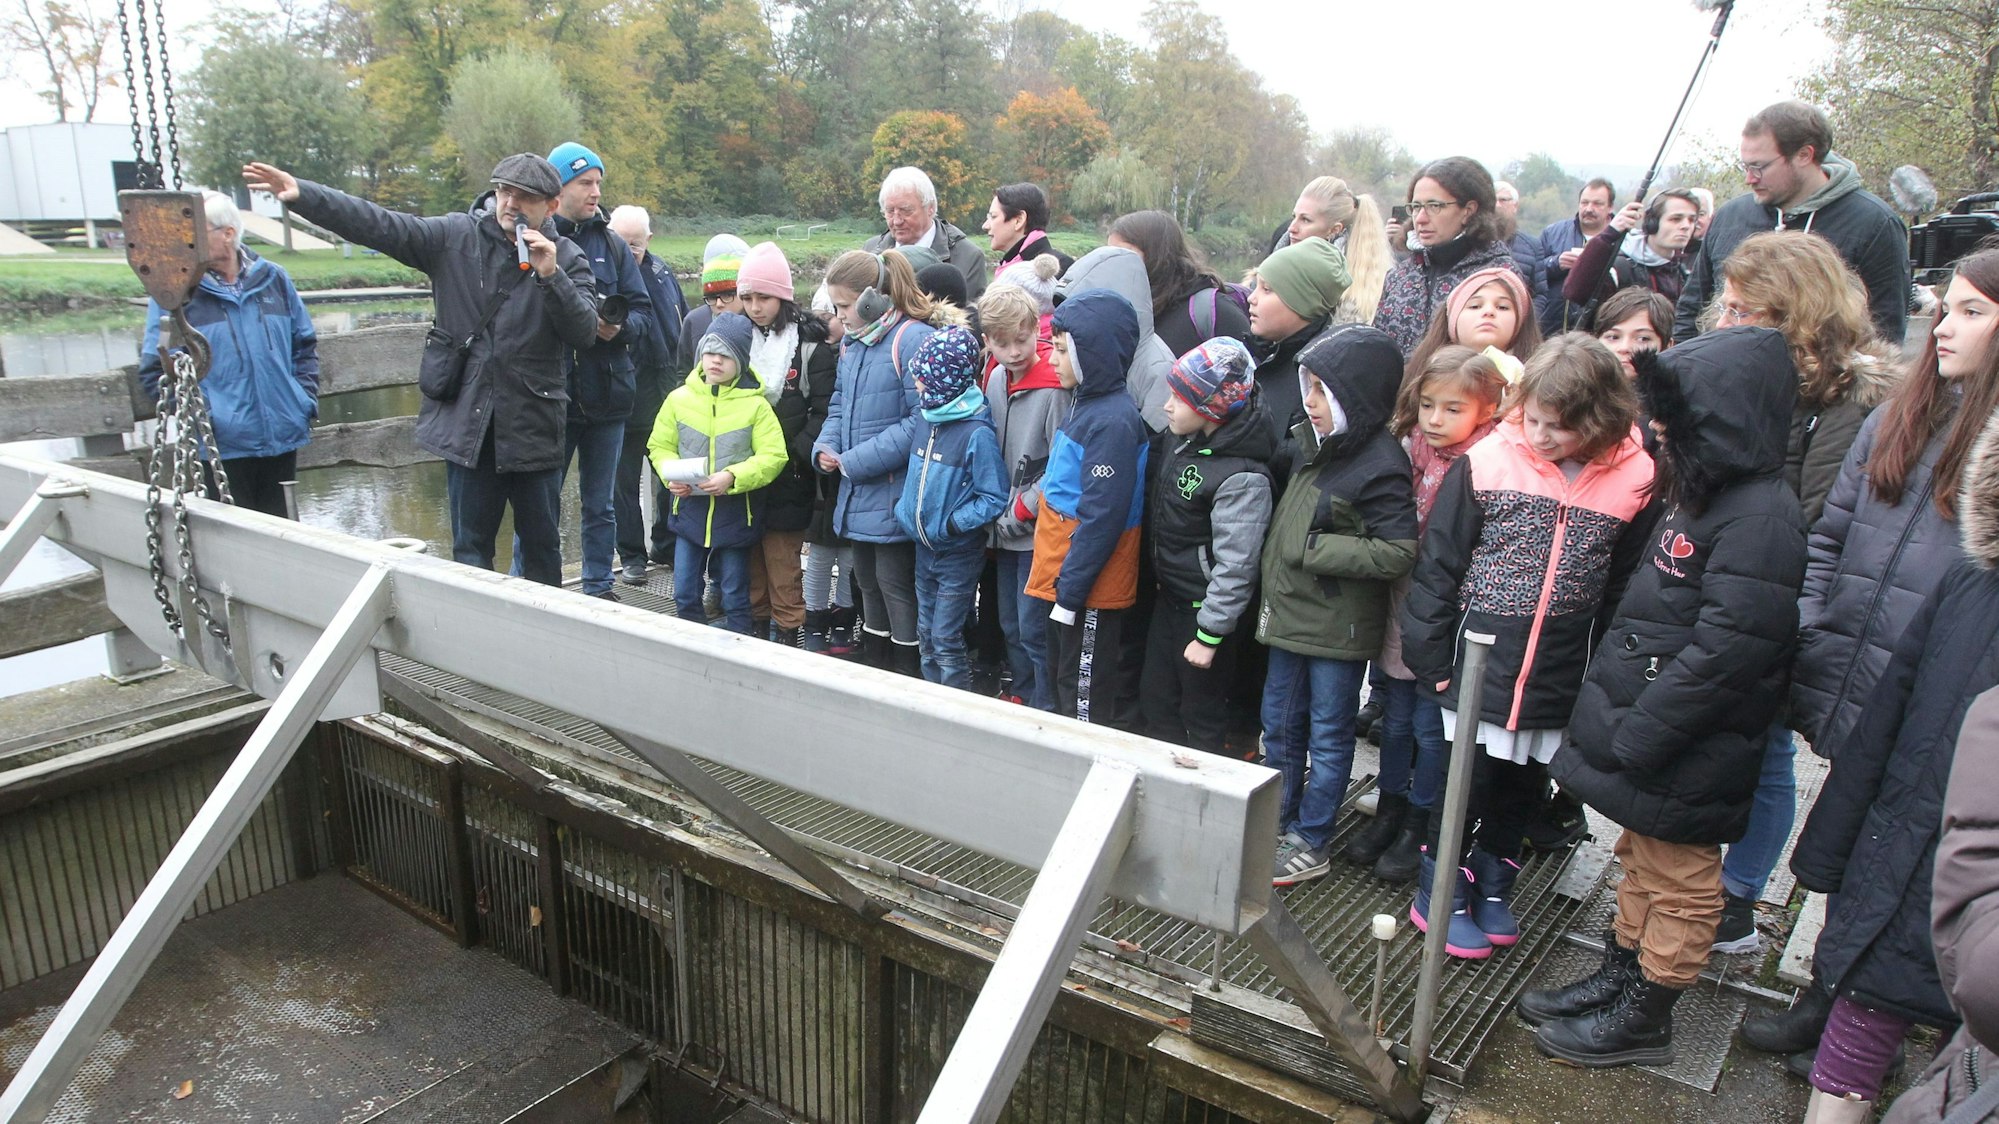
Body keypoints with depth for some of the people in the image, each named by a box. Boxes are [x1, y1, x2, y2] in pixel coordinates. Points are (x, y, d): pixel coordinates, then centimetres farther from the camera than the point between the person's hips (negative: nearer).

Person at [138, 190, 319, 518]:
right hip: (223, 446, -3)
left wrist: (307, 400, 5)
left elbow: (305, 344, 16)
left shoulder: (273, 279, 6)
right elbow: (155, 369, -3)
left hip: (283, 438, 3)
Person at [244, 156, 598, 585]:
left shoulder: (567, 259, 0)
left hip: (534, 429, 0)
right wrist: (302, 194, -13)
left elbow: (585, 333, -11)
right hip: (467, 423, 1)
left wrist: (551, 276, -23)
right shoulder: (455, 236, 2)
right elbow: (377, 225, -3)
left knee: (543, 547, 11)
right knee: (471, 549, 8)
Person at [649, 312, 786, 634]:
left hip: (736, 513, -3)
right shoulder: (680, 398, 1)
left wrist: (732, 477, -24)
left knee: (735, 596, 9)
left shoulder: (755, 404, -8)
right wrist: (671, 474, -13)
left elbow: (773, 457, -12)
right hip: (689, 510, 3)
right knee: (684, 594, 9)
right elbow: (660, 445, 7)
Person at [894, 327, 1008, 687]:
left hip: (959, 553, -7)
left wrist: (952, 524, -21)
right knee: (926, 635, 17)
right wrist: (905, 508, 5)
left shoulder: (978, 433, -20)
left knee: (945, 641, -2)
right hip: (924, 547, 7)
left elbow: (994, 498, -18)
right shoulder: (925, 416, 1)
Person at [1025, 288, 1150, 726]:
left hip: (1088, 591, -10)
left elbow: (1102, 516, -24)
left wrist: (1070, 590, -21)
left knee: (1087, 702, 2)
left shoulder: (1114, 421, -21)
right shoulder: (1086, 406, 10)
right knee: (1062, 686, 21)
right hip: (1063, 579, 10)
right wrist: (1062, 583, 17)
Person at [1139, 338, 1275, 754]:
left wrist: (1209, 635, -21)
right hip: (1169, 596, 9)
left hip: (1206, 607, -9)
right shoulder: (1180, 442, 0)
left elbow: (1235, 566, -25)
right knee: (1154, 702, 19)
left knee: (1202, 718, 8)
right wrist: (1160, 575, 14)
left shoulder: (1242, 478, -26)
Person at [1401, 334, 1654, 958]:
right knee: (1469, 777, 5)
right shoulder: (1489, 462, -9)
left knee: (1523, 786, 17)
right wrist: (1430, 653, -5)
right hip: (1482, 659, -2)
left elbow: (1627, 587, 2)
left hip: (1560, 674, 2)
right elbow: (1439, 563, -4)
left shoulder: (1631, 479, -4)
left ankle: (1493, 882, 38)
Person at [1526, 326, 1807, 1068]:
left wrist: (1634, 734, -23)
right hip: (1642, 729, 9)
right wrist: (1610, 714, 13)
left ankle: (1646, 1018, 23)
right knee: (1640, 860, 22)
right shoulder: (1699, 495, 9)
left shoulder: (1760, 519, -22)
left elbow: (1724, 652, -27)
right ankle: (1619, 976, 38)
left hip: (1685, 756, -9)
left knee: (1677, 882, 8)